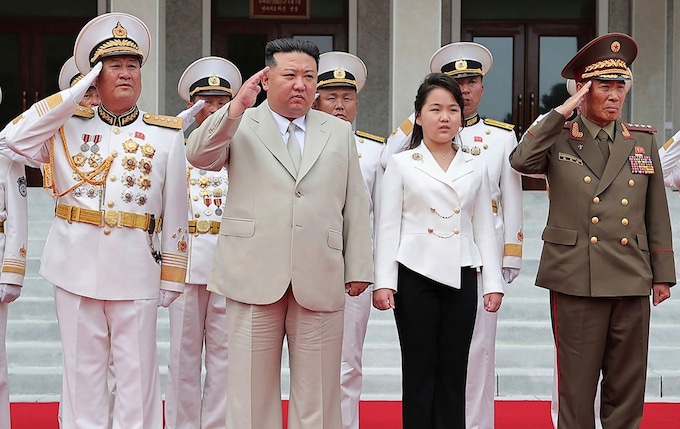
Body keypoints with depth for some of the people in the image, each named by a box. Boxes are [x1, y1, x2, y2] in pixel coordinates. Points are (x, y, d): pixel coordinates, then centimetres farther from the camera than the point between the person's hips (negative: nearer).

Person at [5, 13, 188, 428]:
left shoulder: (166, 135, 4)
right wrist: (77, 93, -7)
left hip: (136, 269, -1)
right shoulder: (70, 126, 8)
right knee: (82, 369, 9)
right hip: (76, 265, 1)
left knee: (137, 371, 5)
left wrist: (172, 275, 0)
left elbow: (175, 211, 3)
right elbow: (17, 137, -10)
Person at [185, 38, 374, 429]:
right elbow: (199, 155, -9)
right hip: (255, 279, -1)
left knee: (318, 394, 6)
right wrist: (236, 107, -20)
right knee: (252, 388, 5)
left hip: (319, 283, 2)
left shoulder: (340, 132, 15)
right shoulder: (239, 126, 10)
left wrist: (359, 269, 7)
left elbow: (355, 205, 12)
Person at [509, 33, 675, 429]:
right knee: (577, 385, 4)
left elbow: (657, 214, 12)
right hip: (575, 278, -3)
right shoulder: (559, 139, 3)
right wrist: (562, 111, -13)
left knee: (627, 387, 9)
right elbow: (521, 160, -19)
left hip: (631, 280, 3)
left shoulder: (644, 141, 11)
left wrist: (663, 275, 10)